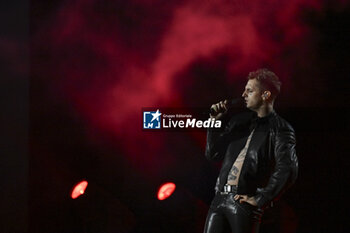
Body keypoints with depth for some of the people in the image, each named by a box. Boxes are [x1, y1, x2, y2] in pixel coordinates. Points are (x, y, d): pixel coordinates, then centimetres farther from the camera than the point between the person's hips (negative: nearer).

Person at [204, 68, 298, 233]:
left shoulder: (280, 129, -4)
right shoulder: (239, 120, 16)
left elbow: (287, 171, -16)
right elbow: (213, 154, 19)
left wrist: (260, 199, -15)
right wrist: (215, 121, 8)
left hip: (244, 203, -6)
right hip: (220, 199, 6)